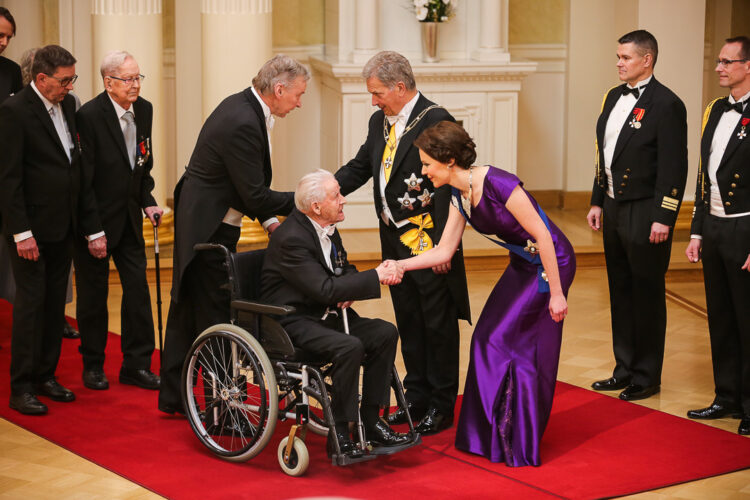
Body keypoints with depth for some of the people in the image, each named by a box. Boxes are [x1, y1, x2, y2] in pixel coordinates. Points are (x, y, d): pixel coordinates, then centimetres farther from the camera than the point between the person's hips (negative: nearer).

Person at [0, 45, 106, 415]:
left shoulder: (67, 106, 10)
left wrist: (91, 226, 11)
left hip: (62, 227, 7)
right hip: (32, 229, -7)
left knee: (54, 304, 12)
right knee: (30, 304, -3)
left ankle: (45, 376, 22)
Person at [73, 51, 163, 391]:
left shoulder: (144, 110, 2)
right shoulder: (89, 116, -19)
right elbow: (82, 175, -19)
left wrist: (147, 201, 3)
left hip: (129, 217, 6)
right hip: (96, 218, -6)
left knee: (138, 287, 4)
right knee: (93, 293, 6)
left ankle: (137, 365, 13)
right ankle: (92, 366, 21)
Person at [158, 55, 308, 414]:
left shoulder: (242, 106, 7)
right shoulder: (243, 124, -25)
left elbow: (249, 186, 16)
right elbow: (256, 196, -23)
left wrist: (269, 219, 10)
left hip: (196, 220, 11)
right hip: (209, 229, -11)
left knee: (187, 310, 17)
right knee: (215, 318, -2)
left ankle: (173, 397, 28)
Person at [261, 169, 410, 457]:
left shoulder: (327, 228, 6)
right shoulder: (291, 238, -22)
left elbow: (344, 271, 20)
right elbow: (325, 290, -28)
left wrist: (349, 291, -5)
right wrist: (376, 277, -24)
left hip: (326, 314, 9)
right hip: (292, 322, -9)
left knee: (385, 333, -8)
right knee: (350, 347, -31)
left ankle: (370, 422, 0)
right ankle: (338, 435, -20)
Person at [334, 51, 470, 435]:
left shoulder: (435, 120, -15)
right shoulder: (379, 122, 10)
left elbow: (446, 185, -18)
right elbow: (359, 168, 16)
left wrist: (441, 245, -21)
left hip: (428, 242, -8)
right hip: (395, 241, 8)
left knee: (438, 324, 3)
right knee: (408, 323, 15)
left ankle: (441, 406, 12)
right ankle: (417, 398, 26)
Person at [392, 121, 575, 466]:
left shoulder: (497, 184, -27)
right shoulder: (459, 196, 0)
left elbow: (542, 235, -24)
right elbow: (444, 251, 6)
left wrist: (557, 293, -21)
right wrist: (400, 265, -6)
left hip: (551, 263, -9)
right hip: (523, 264, 9)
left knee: (519, 344, -5)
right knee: (488, 338, 7)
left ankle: (520, 446, 8)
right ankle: (490, 435, 22)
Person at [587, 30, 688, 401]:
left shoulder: (666, 105, -14)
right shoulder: (614, 97, 11)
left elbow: (674, 167, -16)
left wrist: (663, 218, -19)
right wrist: (597, 201, 14)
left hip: (645, 214, -8)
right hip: (614, 209, 8)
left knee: (647, 297, 3)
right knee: (621, 295, 15)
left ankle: (647, 377, 13)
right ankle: (625, 370, 26)